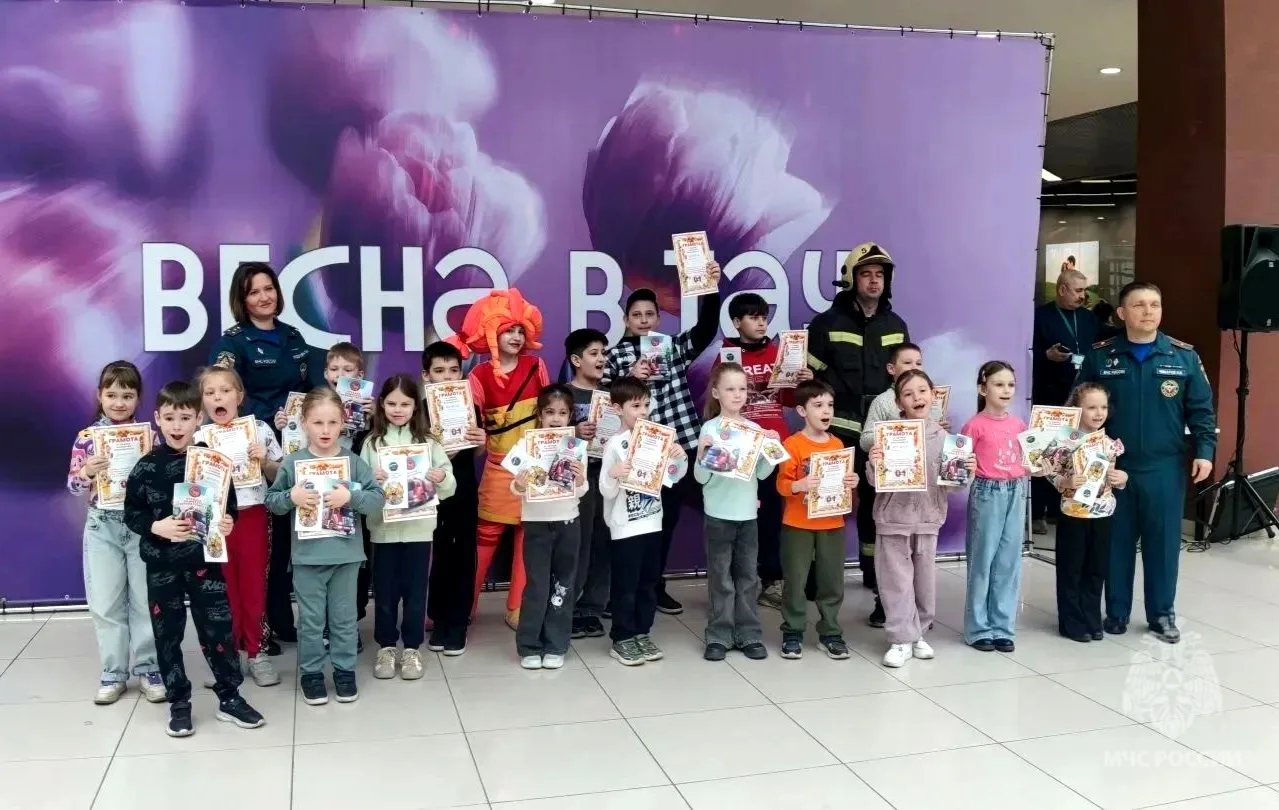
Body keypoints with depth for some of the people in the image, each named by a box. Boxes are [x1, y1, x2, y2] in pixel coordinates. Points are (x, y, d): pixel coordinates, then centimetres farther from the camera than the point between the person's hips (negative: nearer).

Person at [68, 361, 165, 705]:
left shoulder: (149, 435, -2)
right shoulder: (86, 437, 0)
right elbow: (73, 486, 0)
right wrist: (87, 472, -20)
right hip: (102, 527, 1)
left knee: (146, 601, 6)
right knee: (106, 604, 7)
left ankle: (148, 668, 18)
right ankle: (113, 673, 19)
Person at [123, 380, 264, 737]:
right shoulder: (146, 466, -3)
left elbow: (229, 505, 3)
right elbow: (131, 513, 0)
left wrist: (228, 523, -18)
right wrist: (157, 527, -18)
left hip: (205, 560, 0)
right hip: (162, 564, 1)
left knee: (218, 628, 3)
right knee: (167, 633, 9)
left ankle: (230, 698, 19)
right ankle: (178, 703, 24)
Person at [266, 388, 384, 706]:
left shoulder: (354, 461, -4)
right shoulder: (292, 463, -3)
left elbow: (378, 499, -7)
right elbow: (270, 501, 1)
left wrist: (350, 496, -23)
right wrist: (291, 497, -18)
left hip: (345, 553, 0)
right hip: (307, 555, 0)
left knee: (344, 617, 13)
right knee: (311, 619, 11)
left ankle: (345, 670, 27)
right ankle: (311, 673, 25)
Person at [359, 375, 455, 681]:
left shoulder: (428, 442, 2)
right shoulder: (372, 442, 2)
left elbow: (448, 488, 3)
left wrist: (442, 478, -18)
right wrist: (371, 481, -21)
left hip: (419, 528, 0)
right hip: (383, 528, 0)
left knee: (415, 590, 8)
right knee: (384, 591, 9)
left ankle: (412, 648, 21)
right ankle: (386, 647, 24)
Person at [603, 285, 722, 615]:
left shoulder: (675, 346, 8)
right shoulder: (616, 356, 4)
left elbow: (707, 328, -7)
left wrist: (712, 290, -20)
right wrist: (629, 377, -17)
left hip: (686, 445, 3)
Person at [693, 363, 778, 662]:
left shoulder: (755, 429, 4)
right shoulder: (710, 429, -8)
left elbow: (762, 473, 3)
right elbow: (701, 477, -11)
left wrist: (773, 449, -9)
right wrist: (702, 454, -28)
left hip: (748, 513, 4)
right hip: (719, 514, -3)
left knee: (748, 577, 10)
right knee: (721, 578, 4)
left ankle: (749, 635, 19)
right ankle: (719, 636, 13)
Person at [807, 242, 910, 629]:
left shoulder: (895, 325, 11)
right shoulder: (827, 323, -2)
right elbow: (811, 377, -2)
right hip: (839, 429, -3)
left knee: (877, 504, 10)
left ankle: (876, 574, 20)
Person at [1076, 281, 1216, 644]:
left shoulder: (1184, 356, 0)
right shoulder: (1100, 356, -1)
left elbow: (1201, 410, 4)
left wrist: (1204, 450, -6)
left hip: (1165, 468, 0)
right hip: (1114, 466, 0)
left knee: (1164, 541, 7)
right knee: (1116, 542, 8)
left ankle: (1162, 614, 21)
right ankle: (1116, 612, 21)